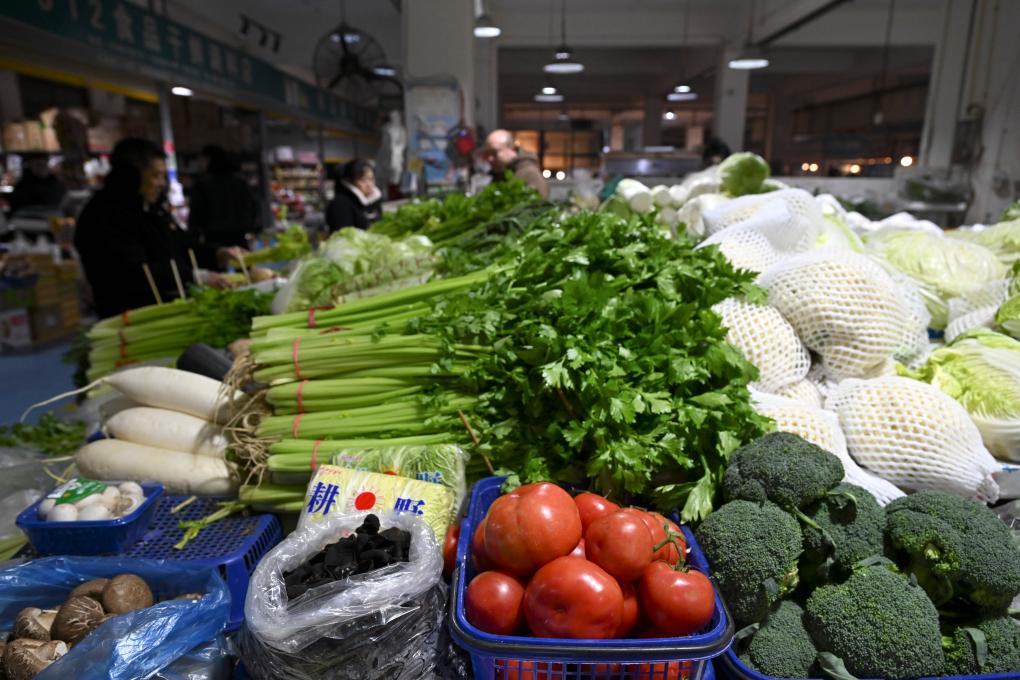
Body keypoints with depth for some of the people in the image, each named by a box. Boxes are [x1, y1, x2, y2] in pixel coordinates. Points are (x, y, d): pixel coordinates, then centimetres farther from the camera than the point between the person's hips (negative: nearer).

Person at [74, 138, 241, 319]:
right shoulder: (105, 217, -14)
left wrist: (219, 254, 5)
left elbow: (180, 243, 22)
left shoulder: (152, 205, 14)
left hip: (175, 302, 8)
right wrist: (194, 277, -25)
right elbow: (136, 273, -23)